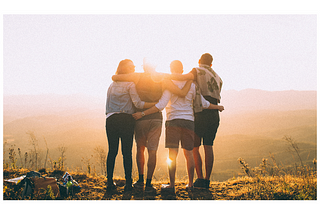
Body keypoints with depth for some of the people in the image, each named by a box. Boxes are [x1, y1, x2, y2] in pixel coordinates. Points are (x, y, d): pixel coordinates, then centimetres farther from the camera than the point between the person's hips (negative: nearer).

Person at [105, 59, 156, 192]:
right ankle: (128, 183, 0)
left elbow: (107, 106, 18)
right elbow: (138, 103, -11)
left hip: (111, 120, 5)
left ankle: (110, 182, 4)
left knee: (112, 151, 6)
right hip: (126, 119, -5)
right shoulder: (130, 85, -1)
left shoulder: (111, 85, 18)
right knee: (127, 152, -2)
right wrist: (157, 104, -10)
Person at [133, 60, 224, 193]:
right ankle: (190, 184, 16)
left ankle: (172, 185, -5)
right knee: (188, 153, 11)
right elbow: (203, 104, 12)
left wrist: (142, 114, -11)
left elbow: (161, 105, -13)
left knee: (172, 154, -4)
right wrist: (218, 107, 30)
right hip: (189, 121, 4)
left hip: (173, 121, -4)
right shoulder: (191, 84, 8)